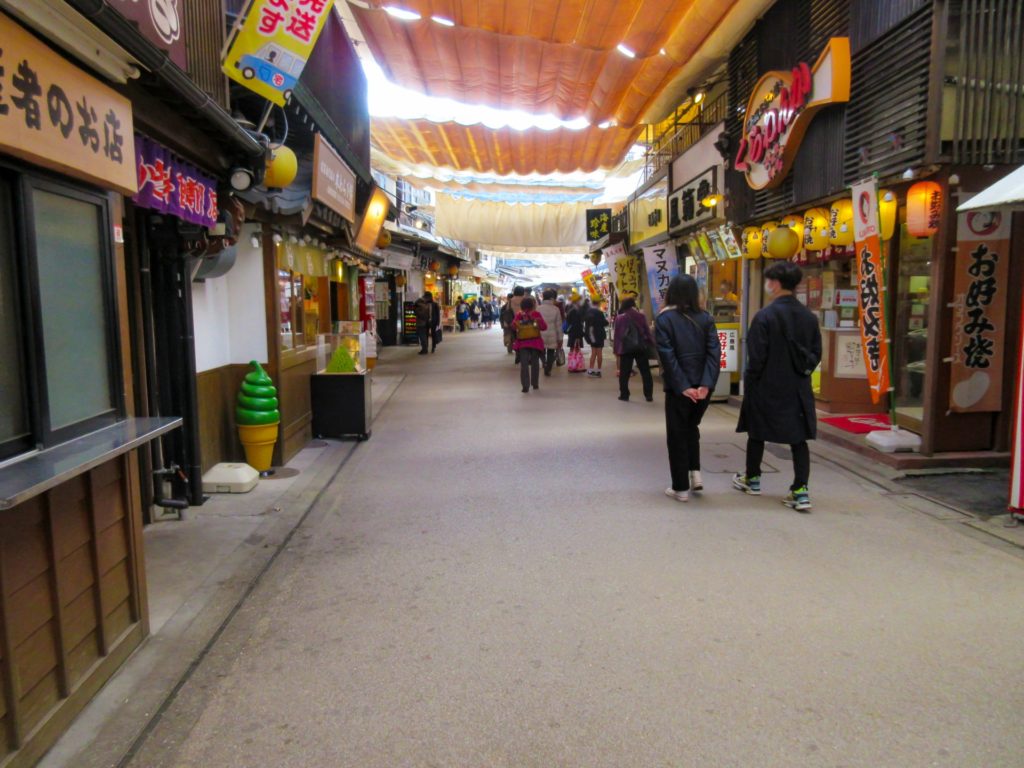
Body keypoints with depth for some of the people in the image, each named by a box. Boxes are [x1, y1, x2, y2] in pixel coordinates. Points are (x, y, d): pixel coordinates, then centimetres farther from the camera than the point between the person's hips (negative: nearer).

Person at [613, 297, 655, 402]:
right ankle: (649, 395, 7)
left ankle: (624, 394, 6)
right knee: (645, 371, 7)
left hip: (626, 348, -1)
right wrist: (651, 343, 12)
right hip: (641, 347, 1)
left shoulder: (619, 318, 0)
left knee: (624, 372, 7)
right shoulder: (641, 316, 1)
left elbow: (617, 335, 0)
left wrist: (616, 349, 5)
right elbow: (647, 330, 4)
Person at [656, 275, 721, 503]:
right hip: (702, 386, 4)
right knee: (691, 428, 25)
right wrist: (706, 384, -12)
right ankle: (695, 472, 15)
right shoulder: (705, 318, 5)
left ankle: (681, 488, 11)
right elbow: (714, 352, -6)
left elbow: (667, 356, -14)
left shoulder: (664, 319, -5)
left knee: (677, 435, 8)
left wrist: (682, 386, -14)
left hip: (678, 387, -3)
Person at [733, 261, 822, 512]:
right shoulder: (809, 317, 2)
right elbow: (816, 353, 7)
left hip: (766, 387, -4)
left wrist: (750, 380, -2)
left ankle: (752, 480, 30)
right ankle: (801, 491, 1)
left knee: (756, 434, 15)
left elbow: (756, 357, -15)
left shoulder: (764, 316, -15)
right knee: (799, 438, 7)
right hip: (798, 388, 4)